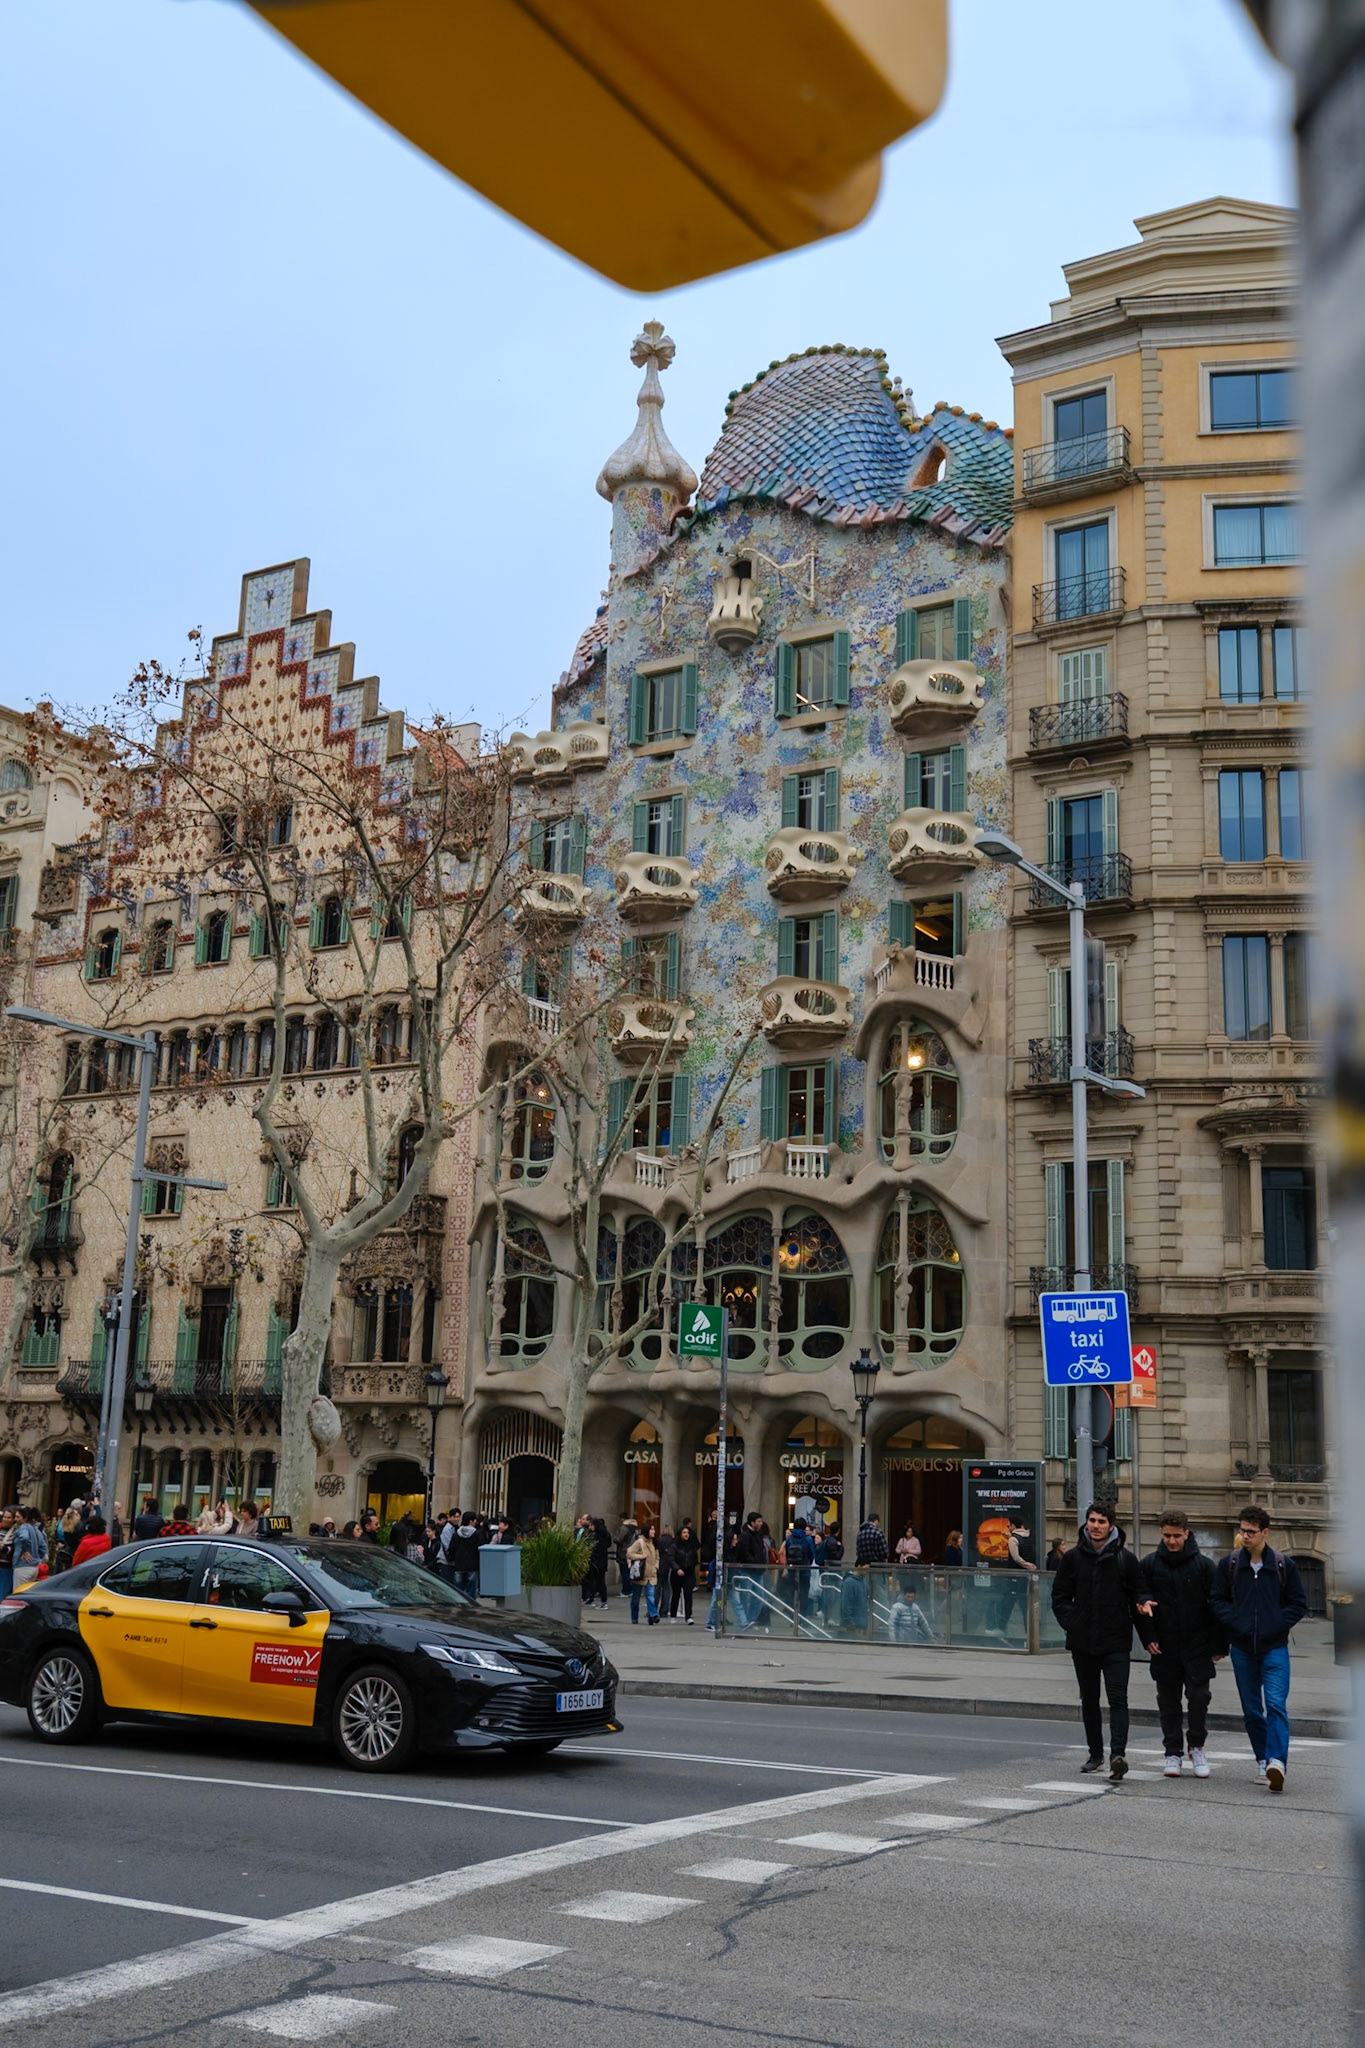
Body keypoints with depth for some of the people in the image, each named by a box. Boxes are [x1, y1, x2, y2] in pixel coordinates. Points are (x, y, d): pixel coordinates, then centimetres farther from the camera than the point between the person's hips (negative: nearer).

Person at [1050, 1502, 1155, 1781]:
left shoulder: (1125, 1558, 0)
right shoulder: (1073, 1558, 5)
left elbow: (1139, 1593, 6)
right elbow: (1060, 1597, 10)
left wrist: (1143, 1603, -15)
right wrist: (1072, 1624, -2)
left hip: (1116, 1643, -3)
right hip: (1082, 1643, 3)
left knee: (1118, 1699, -12)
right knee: (1089, 1700, 13)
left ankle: (1118, 1754, -20)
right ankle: (1096, 1755, 24)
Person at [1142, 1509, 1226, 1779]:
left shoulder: (1203, 1564, -2)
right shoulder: (1150, 1565, 1)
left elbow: (1216, 1606, 0)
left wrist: (1219, 1645, -3)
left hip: (1197, 1645, -1)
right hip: (1164, 1647, 2)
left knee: (1199, 1697, -5)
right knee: (1168, 1702, 6)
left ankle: (1197, 1747, 16)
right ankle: (1173, 1752, 17)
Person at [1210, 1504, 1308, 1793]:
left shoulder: (1284, 1564, 1)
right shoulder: (1228, 1564, 4)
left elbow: (1299, 1604, 6)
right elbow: (1217, 1599, 9)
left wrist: (1277, 1626, -7)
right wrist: (1234, 1622, -8)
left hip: (1274, 1647, -2)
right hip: (1242, 1647, 2)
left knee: (1276, 1704, -16)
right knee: (1252, 1710, 8)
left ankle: (1276, 1761, -22)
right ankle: (1263, 1761, 19)